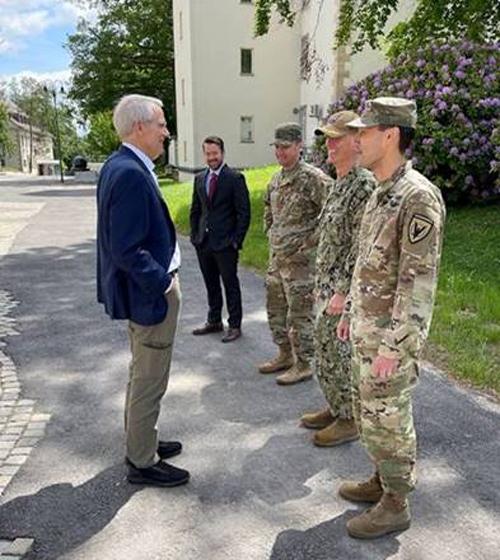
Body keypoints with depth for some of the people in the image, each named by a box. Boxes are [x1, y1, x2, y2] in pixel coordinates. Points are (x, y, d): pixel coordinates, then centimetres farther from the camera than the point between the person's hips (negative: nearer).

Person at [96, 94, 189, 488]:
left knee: (141, 374, 23)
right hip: (151, 292, -11)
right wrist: (164, 283, -17)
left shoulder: (118, 165, 9)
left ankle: (140, 443, 40)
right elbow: (127, 249, -27)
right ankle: (143, 463, 20)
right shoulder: (131, 174, -23)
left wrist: (163, 276, 11)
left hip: (143, 289, 11)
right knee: (150, 381, 4)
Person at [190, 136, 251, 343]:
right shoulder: (199, 178, 11)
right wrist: (194, 235, 8)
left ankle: (235, 325, 14)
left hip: (225, 243, -6)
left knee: (230, 284, 3)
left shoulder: (235, 178, -7)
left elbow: (244, 213, -8)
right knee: (211, 284, 16)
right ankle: (214, 321, 29)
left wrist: (236, 240, -12)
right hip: (203, 241, 6)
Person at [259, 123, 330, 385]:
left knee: (300, 314, -1)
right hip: (276, 256, 9)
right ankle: (285, 355, 33)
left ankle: (303, 365, 13)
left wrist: (310, 241, -17)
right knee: (275, 307, 17)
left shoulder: (313, 178, -14)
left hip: (301, 259, -9)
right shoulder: (276, 179, 12)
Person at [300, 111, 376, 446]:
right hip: (327, 285, 9)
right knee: (325, 349, 17)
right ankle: (335, 408, 33)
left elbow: (361, 247, -22)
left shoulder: (364, 185, -17)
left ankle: (350, 420, 18)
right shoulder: (338, 185, 14)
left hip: (344, 289, -9)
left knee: (337, 353, 1)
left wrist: (343, 293, -22)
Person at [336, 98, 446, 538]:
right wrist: (350, 312, 20)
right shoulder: (381, 193, 10)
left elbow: (419, 281, -23)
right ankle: (383, 481, 38)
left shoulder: (419, 196, -21)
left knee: (387, 418, 4)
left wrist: (393, 347, -23)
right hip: (367, 327, 9)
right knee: (367, 408, 20)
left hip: (391, 335, -9)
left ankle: (396, 505, 23)